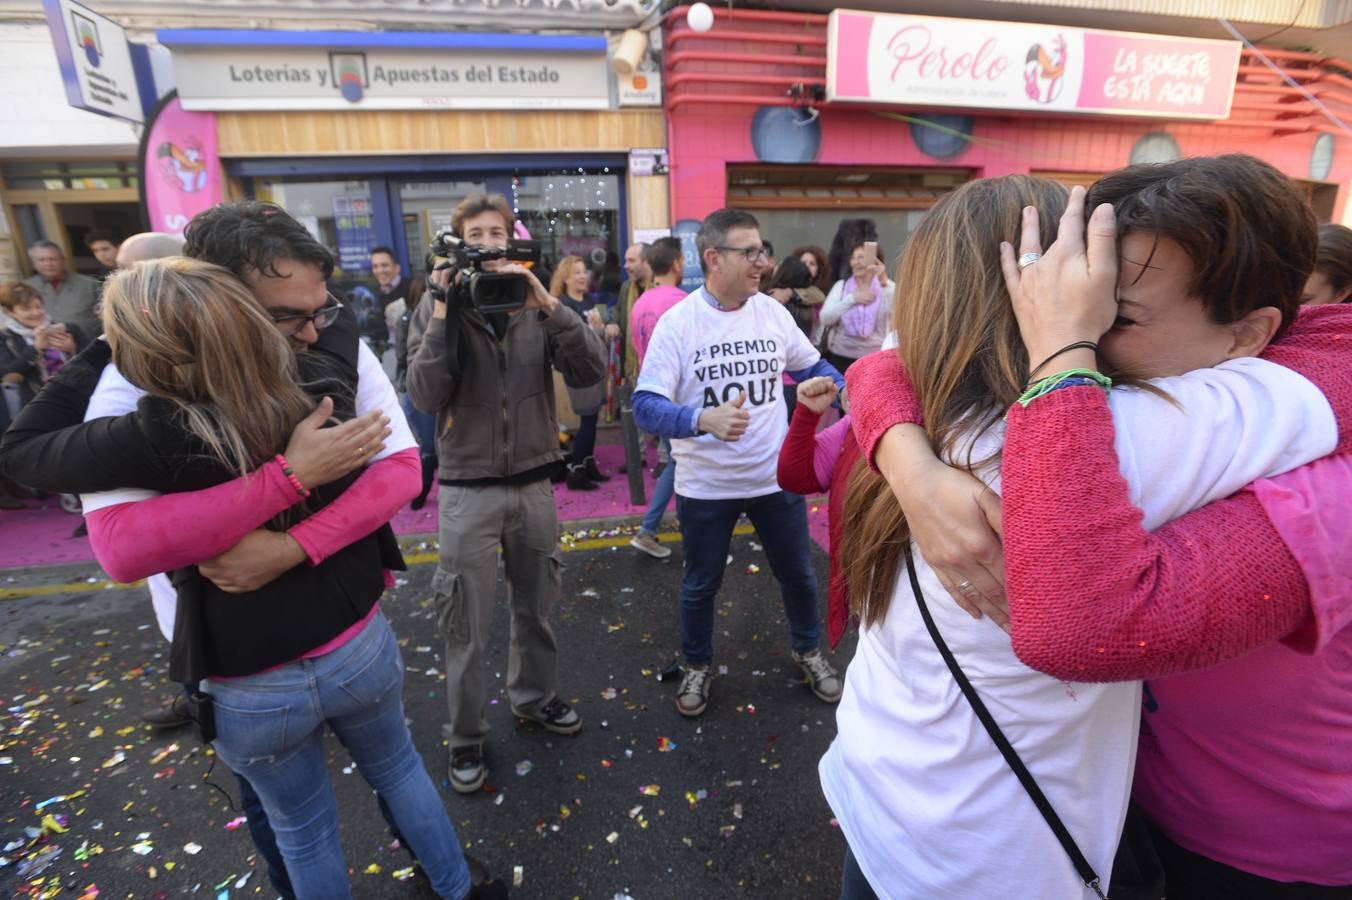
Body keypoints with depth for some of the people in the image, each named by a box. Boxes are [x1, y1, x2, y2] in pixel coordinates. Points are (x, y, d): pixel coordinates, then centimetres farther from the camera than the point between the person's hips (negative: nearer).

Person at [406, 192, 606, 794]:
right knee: (466, 624, 9)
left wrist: (549, 305, -22)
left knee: (535, 605, 19)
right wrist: (444, 313, -20)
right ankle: (466, 734, 30)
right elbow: (425, 398, -15)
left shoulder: (536, 306, -1)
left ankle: (534, 695, 43)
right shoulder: (436, 310, -3)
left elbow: (590, 372, -13)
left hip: (533, 483, 2)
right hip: (468, 489, -2)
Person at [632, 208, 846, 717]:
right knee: (700, 584, 16)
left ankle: (808, 651, 47)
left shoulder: (773, 312, -3)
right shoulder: (678, 323, -15)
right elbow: (645, 407, -22)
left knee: (798, 574, 19)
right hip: (705, 486, -3)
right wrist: (703, 419, -40)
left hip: (776, 477, 3)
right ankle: (698, 665, 42)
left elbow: (812, 368, 12)